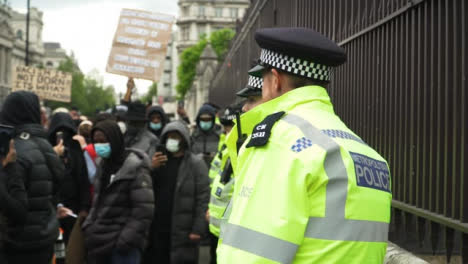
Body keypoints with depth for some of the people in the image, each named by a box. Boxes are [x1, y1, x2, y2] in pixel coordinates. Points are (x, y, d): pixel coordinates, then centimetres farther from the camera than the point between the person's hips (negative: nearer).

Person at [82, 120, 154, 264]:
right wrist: (89, 227, 8)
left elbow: (144, 209, -15)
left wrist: (128, 238, -19)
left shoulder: (135, 167, -11)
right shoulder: (104, 166, 13)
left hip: (123, 243, -7)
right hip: (101, 239, 7)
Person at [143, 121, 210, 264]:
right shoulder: (159, 160, 15)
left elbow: (203, 198, -9)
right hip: (157, 229, 5)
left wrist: (198, 229, -16)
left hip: (183, 231, -5)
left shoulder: (195, 163, -2)